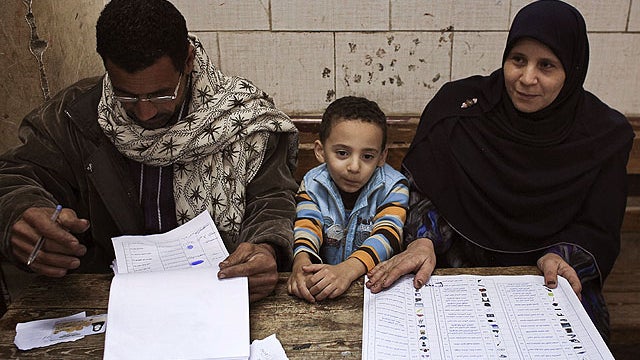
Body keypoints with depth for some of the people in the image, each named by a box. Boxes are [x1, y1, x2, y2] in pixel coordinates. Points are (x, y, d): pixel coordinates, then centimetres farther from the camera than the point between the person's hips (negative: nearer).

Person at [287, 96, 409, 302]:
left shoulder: (393, 187, -6)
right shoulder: (312, 185, 0)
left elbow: (388, 233, -20)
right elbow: (306, 227, -13)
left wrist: (347, 270, -38)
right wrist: (302, 262, -37)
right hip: (320, 282, 1)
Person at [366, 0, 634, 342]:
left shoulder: (606, 135, -3)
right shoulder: (458, 105, -6)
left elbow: (597, 229, 1)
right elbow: (420, 188, -5)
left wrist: (560, 257, -19)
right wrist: (423, 241, -23)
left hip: (548, 280, 2)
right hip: (459, 268, -1)